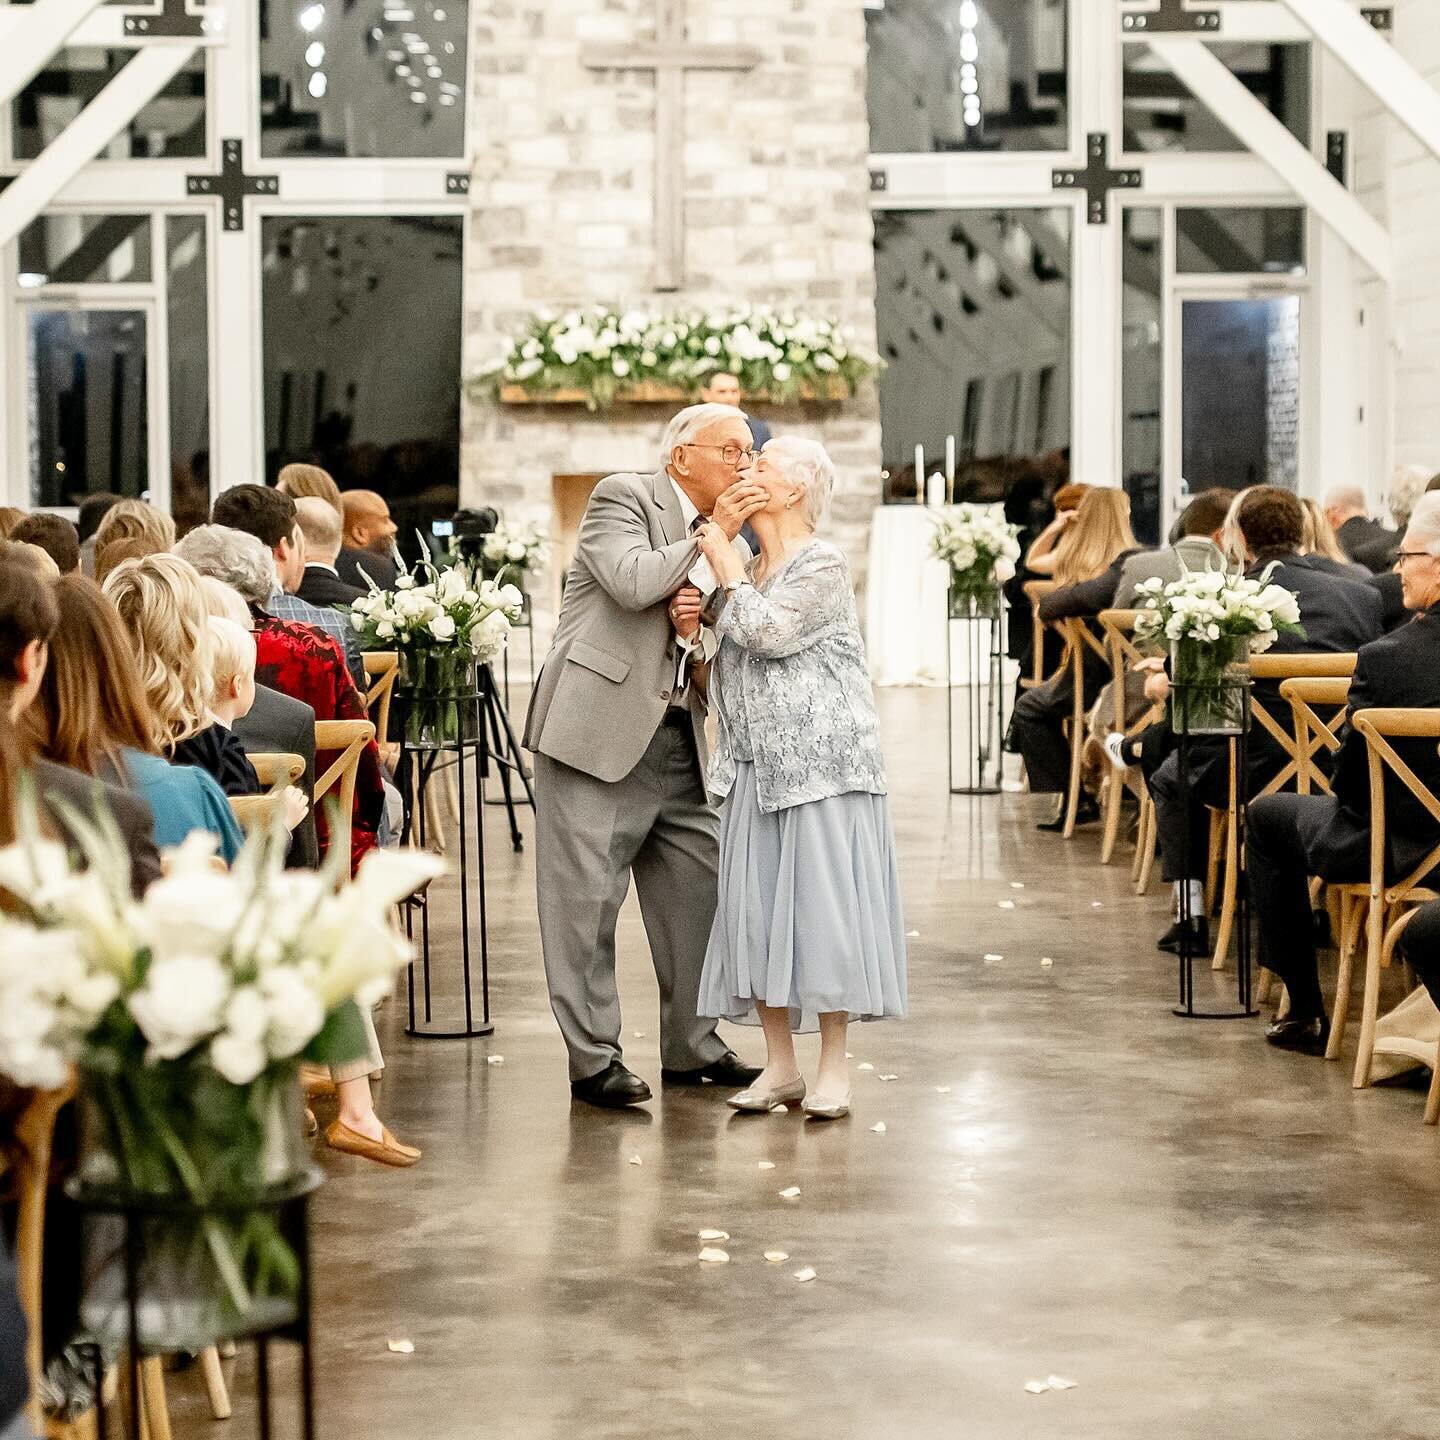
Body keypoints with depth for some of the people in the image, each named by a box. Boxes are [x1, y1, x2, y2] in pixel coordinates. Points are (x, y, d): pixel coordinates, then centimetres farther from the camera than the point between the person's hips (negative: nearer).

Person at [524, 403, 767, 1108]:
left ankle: (691, 1045, 21)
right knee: (586, 896, -5)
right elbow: (632, 582, -21)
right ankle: (592, 1058, 1)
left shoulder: (722, 533, 18)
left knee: (698, 887, 9)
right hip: (597, 730, -8)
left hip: (675, 738, 8)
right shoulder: (622, 497, -3)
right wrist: (712, 535, -13)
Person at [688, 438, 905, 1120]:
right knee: (756, 909, 4)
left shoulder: (822, 565, -6)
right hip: (757, 765, 7)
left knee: (822, 901, -5)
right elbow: (729, 671, 21)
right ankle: (779, 1065, 11)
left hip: (820, 760, -7)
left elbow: (768, 633, -19)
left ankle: (833, 1066, 2)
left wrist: (725, 563, -9)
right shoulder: (749, 571, 16)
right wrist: (692, 627, 3)